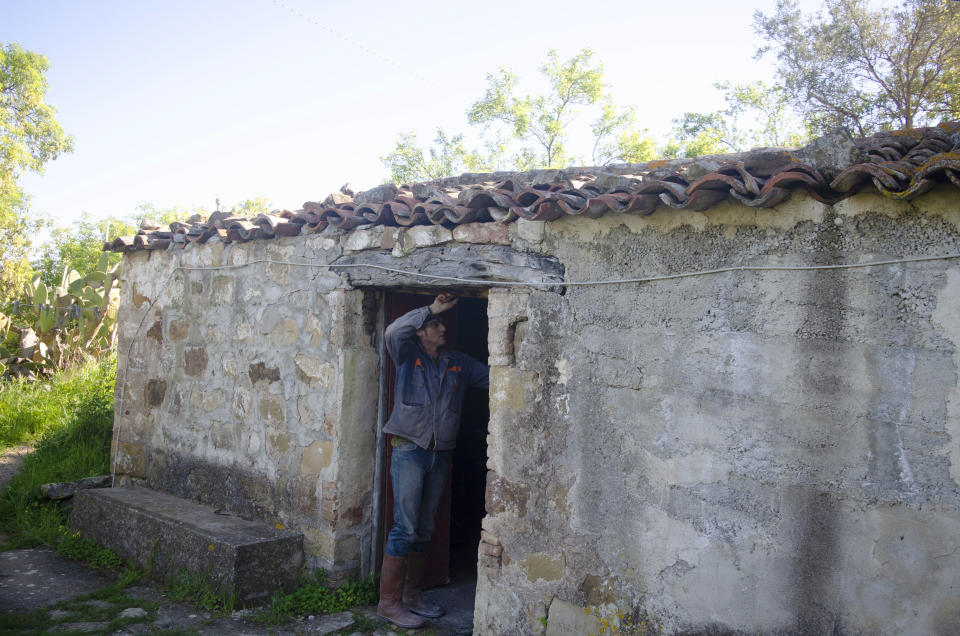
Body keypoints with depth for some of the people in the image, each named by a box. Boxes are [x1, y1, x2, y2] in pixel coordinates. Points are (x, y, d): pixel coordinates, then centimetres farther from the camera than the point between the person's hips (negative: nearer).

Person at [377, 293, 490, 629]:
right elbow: (393, 331, -20)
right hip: (409, 452, -5)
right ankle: (388, 602, 1)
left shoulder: (459, 363, 13)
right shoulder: (408, 355, -1)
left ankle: (411, 596, 24)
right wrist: (432, 308, -24)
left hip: (441, 455, 5)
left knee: (424, 530, 13)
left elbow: (493, 376, 13)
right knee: (404, 528, -8)